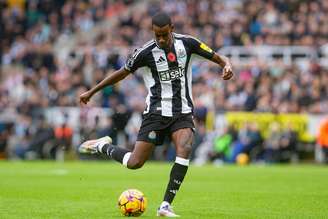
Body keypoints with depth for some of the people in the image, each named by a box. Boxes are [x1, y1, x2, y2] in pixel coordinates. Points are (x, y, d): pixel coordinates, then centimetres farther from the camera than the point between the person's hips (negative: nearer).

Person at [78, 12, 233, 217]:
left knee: (185, 149, -27)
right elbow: (122, 73, 5)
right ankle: (104, 146, 25)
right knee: (134, 163, -7)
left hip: (183, 112, 1)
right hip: (156, 113, -1)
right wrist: (91, 92, 9)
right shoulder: (146, 52, -8)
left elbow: (218, 58, 4)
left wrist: (227, 66, -20)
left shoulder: (187, 43, -3)